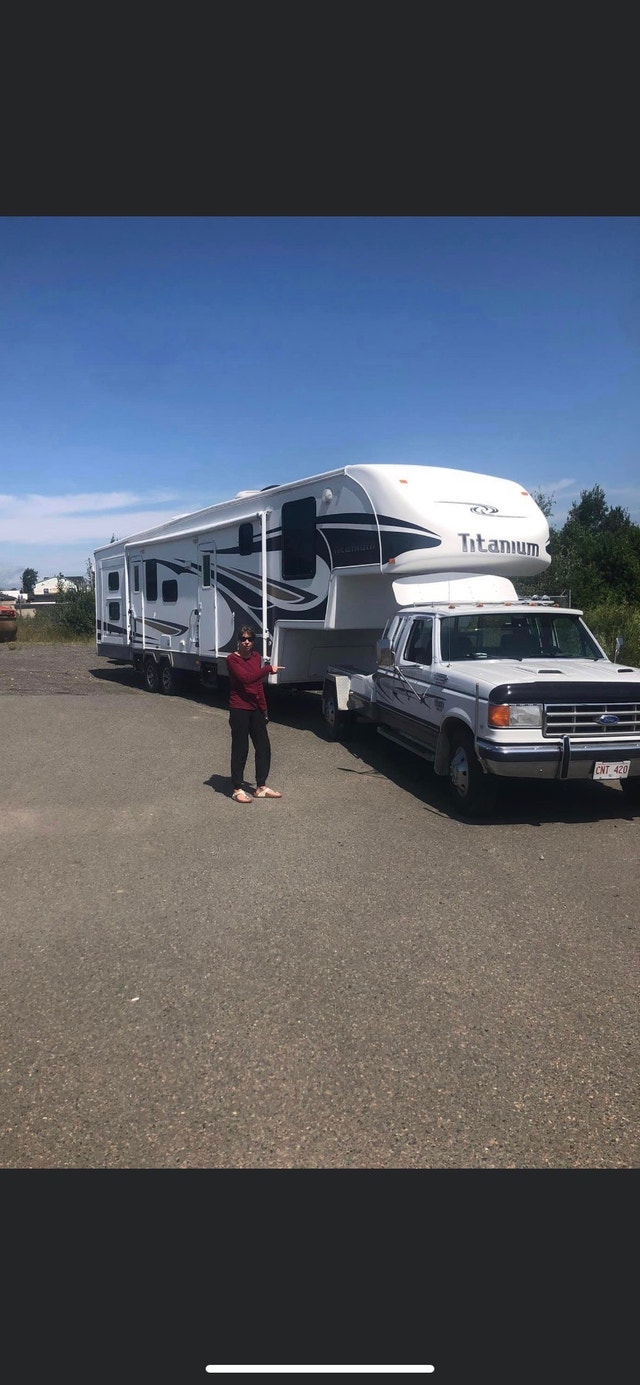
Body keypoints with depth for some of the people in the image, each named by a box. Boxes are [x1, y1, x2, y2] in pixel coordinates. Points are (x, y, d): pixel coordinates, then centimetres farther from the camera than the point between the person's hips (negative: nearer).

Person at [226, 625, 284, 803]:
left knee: (263, 747, 9)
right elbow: (246, 678, -25)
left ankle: (261, 787, 21)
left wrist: (263, 708, 16)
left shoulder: (256, 656, 10)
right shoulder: (232, 659, -10)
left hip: (256, 708, 7)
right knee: (240, 749, -1)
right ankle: (237, 789, 10)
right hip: (239, 709, -7)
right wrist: (269, 669, -22)